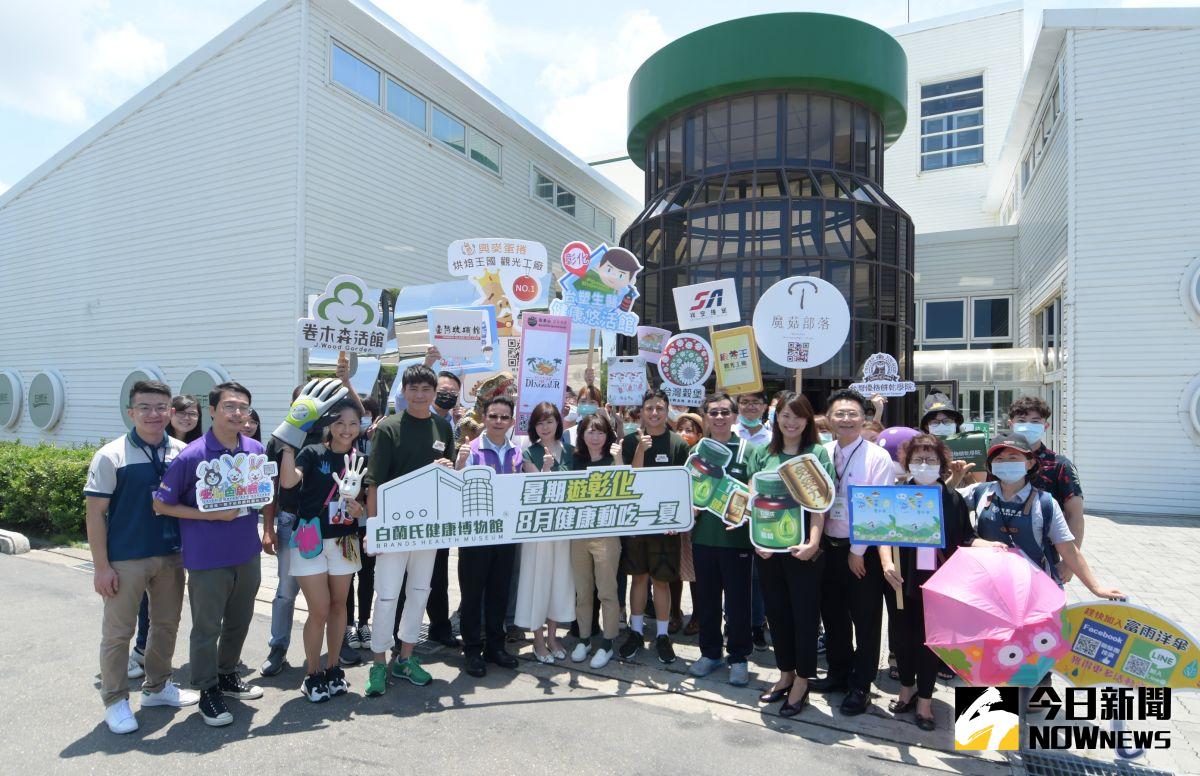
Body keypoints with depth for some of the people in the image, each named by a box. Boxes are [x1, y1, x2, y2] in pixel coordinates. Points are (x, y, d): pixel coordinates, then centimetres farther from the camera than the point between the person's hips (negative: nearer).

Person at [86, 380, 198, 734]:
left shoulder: (182, 452, 1)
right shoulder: (111, 456, -9)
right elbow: (95, 513, -9)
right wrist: (101, 566, -12)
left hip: (171, 556, 4)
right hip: (125, 560, -4)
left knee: (166, 624, 16)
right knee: (118, 632, 7)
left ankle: (157, 687, 35)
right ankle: (115, 701, 23)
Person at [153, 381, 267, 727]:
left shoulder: (255, 450, 0)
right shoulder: (190, 456, -15)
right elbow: (162, 504, -10)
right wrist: (212, 515, -19)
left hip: (247, 553, 5)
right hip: (208, 558, -5)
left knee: (239, 622, 19)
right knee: (207, 628, 8)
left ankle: (227, 675, 40)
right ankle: (208, 692, 25)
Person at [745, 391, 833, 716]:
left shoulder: (817, 453, -2)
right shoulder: (762, 453, 7)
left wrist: (813, 543, -20)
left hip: (804, 548, -3)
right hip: (767, 549, 4)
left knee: (805, 613, 6)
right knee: (776, 612, 14)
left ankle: (802, 683, 21)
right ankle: (786, 674, 31)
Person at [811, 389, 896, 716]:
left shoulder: (878, 457, -11)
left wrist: (858, 551, -13)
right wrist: (814, 540, -1)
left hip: (863, 551, -5)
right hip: (828, 546, 5)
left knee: (865, 619, 8)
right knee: (833, 614, 17)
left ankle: (861, 686, 23)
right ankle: (838, 673, 35)